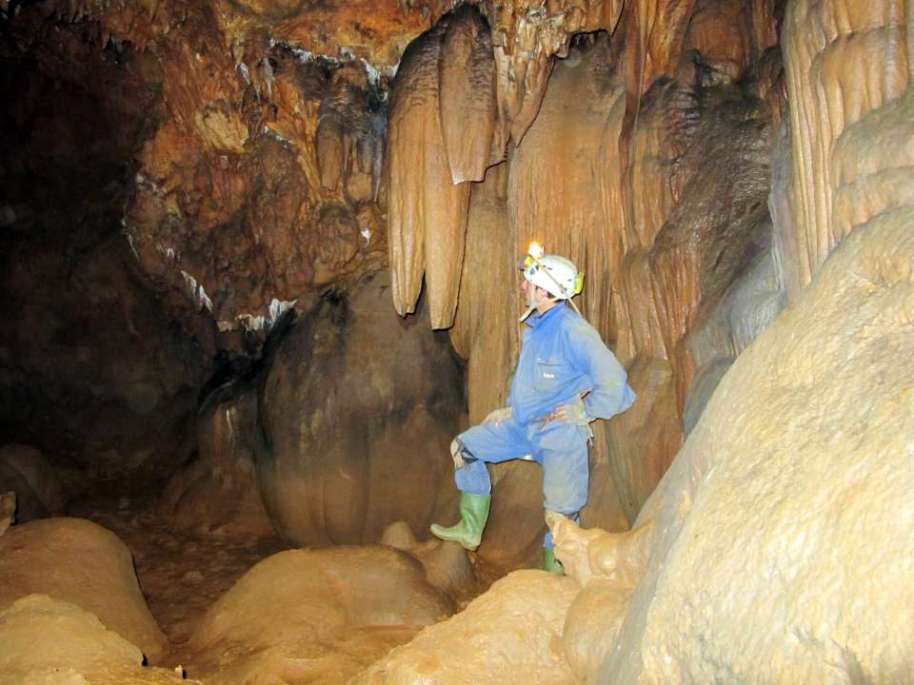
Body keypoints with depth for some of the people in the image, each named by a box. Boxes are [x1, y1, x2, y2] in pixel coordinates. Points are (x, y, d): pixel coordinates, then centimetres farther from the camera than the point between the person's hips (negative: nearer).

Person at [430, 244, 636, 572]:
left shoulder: (572, 330, -21)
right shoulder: (535, 326, 7)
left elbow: (612, 380, -25)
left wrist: (583, 412, -15)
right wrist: (511, 407, 15)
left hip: (559, 432, -9)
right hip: (523, 423, 9)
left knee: (562, 510, -8)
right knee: (464, 447, 9)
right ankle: (471, 529, 17)